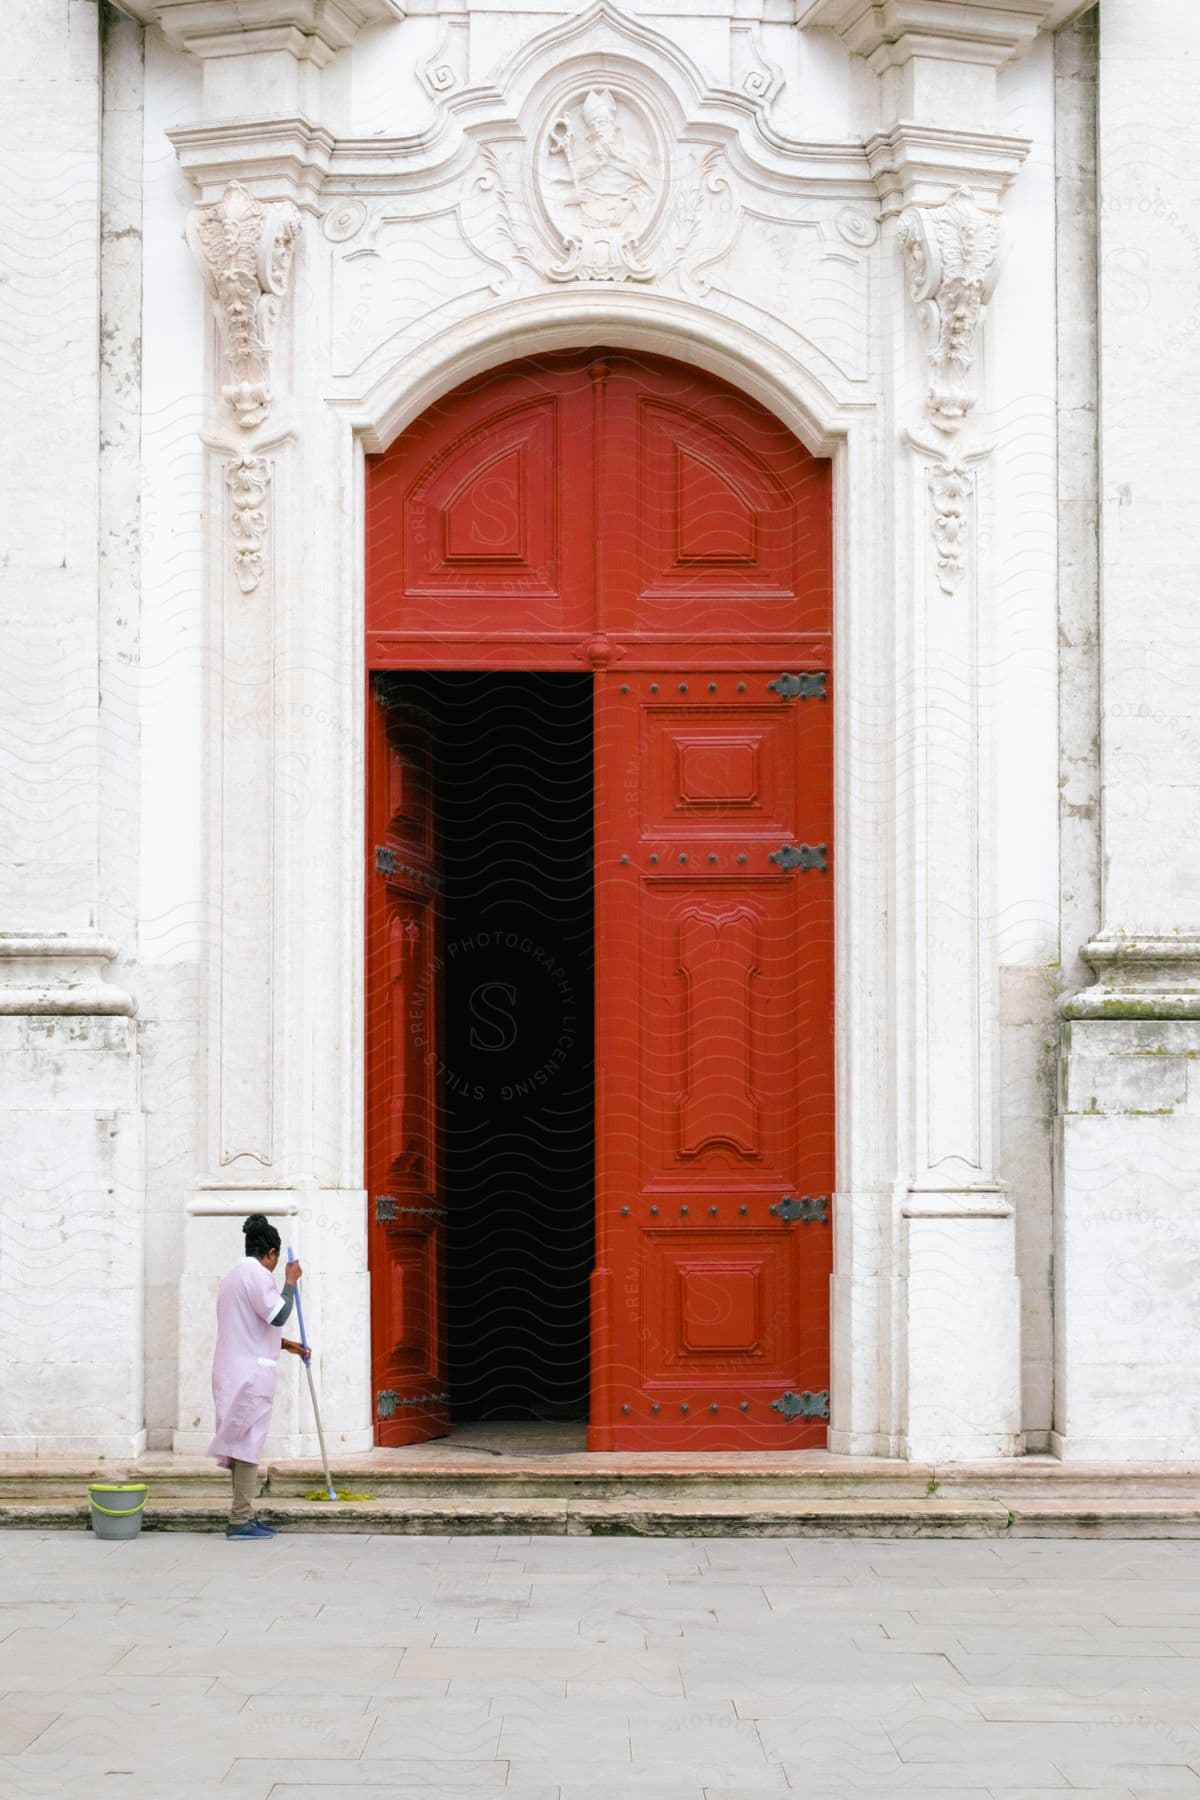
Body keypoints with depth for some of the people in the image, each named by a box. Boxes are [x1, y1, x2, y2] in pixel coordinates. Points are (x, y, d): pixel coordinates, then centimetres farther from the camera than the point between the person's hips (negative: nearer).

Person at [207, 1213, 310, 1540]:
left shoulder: (234, 1275, 22)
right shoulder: (257, 1274, -10)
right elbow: (278, 1315, -18)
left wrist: (286, 1345, 35)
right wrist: (290, 1282, -6)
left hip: (233, 1372, 10)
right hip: (251, 1372, -10)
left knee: (243, 1445, 12)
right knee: (248, 1443, -8)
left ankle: (243, 1516, 15)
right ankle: (240, 1520, -9)